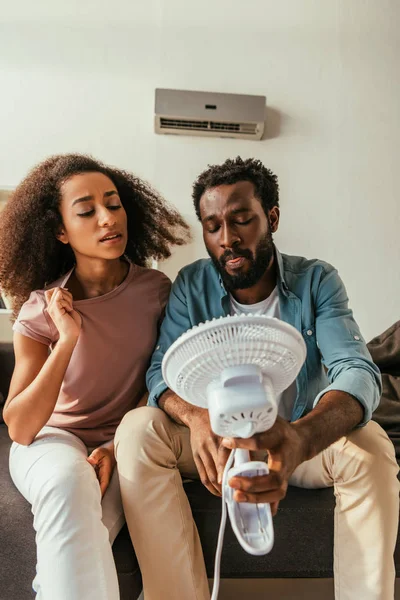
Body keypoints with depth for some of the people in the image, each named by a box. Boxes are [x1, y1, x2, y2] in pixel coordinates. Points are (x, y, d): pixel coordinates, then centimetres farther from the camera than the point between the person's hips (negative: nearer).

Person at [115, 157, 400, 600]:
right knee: (138, 429, -26)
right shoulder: (192, 285, -6)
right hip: (214, 441, 1)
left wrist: (302, 437, -47)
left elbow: (357, 371, -24)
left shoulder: (317, 281, -10)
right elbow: (162, 371, -12)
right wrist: (196, 417, -38)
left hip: (300, 441, 0)